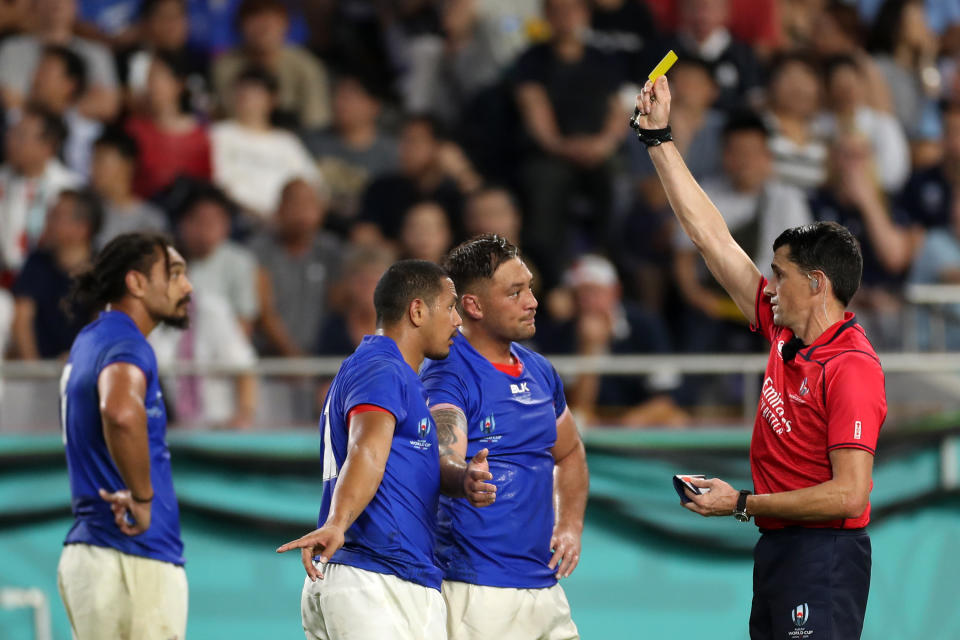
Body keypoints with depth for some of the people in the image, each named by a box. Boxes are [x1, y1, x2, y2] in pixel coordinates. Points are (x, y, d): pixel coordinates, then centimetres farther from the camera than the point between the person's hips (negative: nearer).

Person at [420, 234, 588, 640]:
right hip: (478, 590, -8)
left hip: (545, 587, 8)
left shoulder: (538, 371, 14)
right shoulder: (448, 374, -11)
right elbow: (444, 461, -28)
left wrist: (570, 525, 14)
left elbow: (570, 454, 30)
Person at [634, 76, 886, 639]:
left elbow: (850, 494, -21)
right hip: (778, 550, 9)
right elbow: (713, 237, 16)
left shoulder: (852, 369, -15)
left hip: (824, 556, -9)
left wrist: (743, 504, -15)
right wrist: (658, 138, 16)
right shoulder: (785, 336, 9)